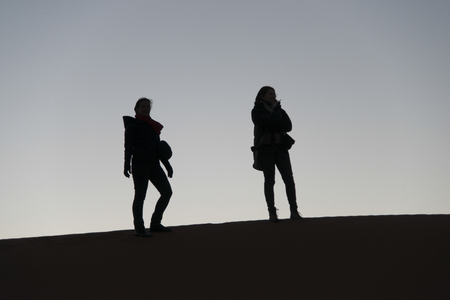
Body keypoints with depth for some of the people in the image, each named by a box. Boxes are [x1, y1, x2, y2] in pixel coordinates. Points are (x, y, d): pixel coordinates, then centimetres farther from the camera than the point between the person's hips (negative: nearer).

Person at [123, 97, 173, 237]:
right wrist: (127, 165, -17)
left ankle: (155, 224, 8)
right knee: (140, 195, -8)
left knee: (167, 192, -1)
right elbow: (128, 146, -5)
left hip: (153, 164, 7)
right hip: (139, 163, -7)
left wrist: (167, 165, 18)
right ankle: (139, 228, -4)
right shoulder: (133, 125, 4)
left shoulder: (152, 126, 22)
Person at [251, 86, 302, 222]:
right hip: (265, 148, -3)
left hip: (280, 147, 3)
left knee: (289, 179, -9)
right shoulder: (256, 111, 9)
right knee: (269, 180, -9)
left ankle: (294, 211, -12)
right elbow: (263, 124, -10)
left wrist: (272, 125, -6)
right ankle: (272, 212, -11)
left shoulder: (279, 110, 20)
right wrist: (279, 125, 0)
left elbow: (288, 126, 4)